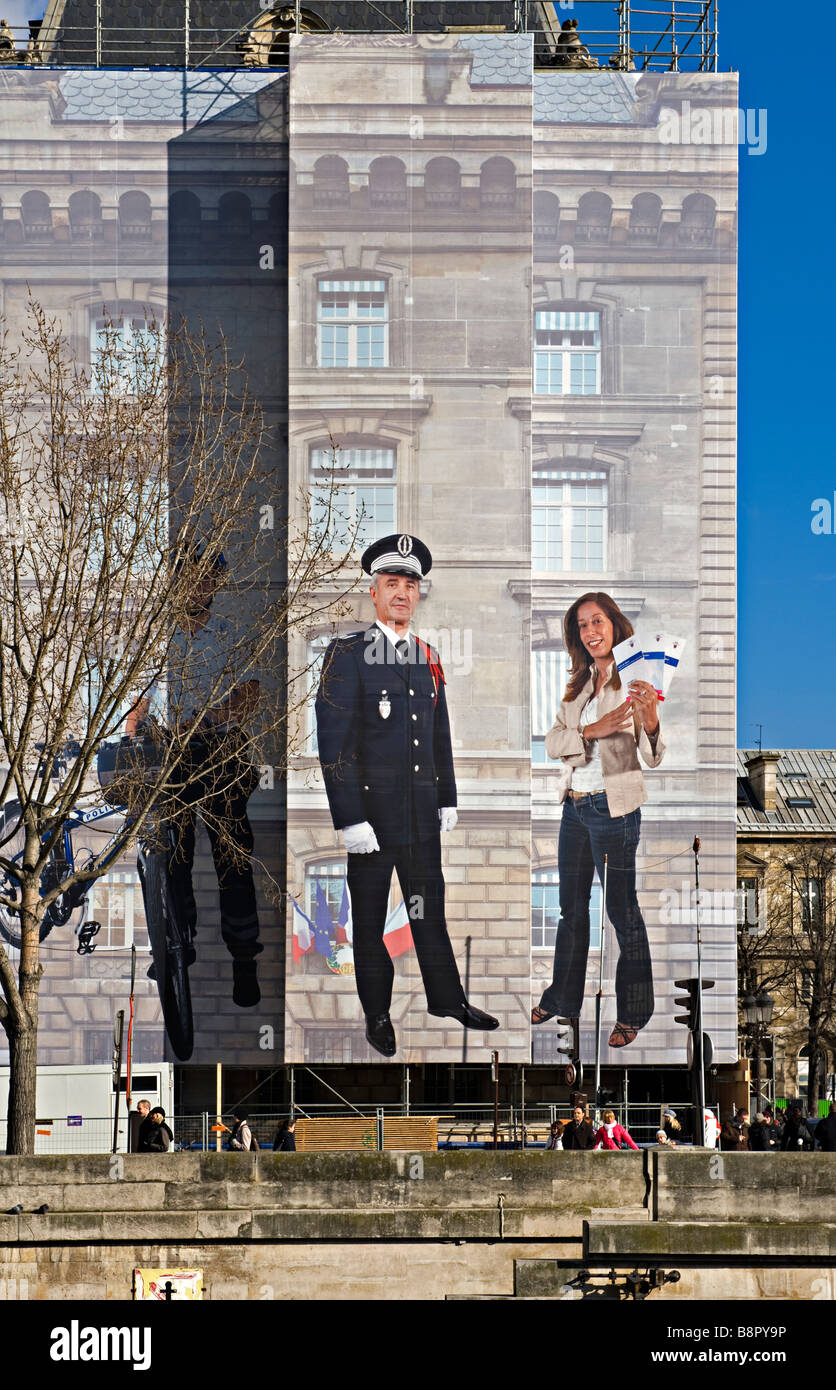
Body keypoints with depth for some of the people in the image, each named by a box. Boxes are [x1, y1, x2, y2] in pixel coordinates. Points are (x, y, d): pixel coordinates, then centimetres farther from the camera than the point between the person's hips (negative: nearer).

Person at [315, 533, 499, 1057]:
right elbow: (333, 743, -14)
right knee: (370, 918, 7)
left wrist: (448, 799, 15)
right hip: (371, 809, -5)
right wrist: (349, 819, -18)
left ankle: (447, 999, 26)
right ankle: (377, 1016, 18)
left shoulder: (428, 658, 9)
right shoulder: (347, 655, -10)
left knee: (431, 909, 14)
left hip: (423, 811, 5)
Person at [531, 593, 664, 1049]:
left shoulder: (633, 680, -9)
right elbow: (553, 742, 2)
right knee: (571, 908, 17)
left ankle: (632, 1013, 10)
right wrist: (593, 730, -16)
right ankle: (563, 998, 31)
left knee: (622, 910, 1)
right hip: (575, 805, 7)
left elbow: (653, 757, -14)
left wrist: (650, 718, -35)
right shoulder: (580, 682, 10)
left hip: (614, 807, -7)